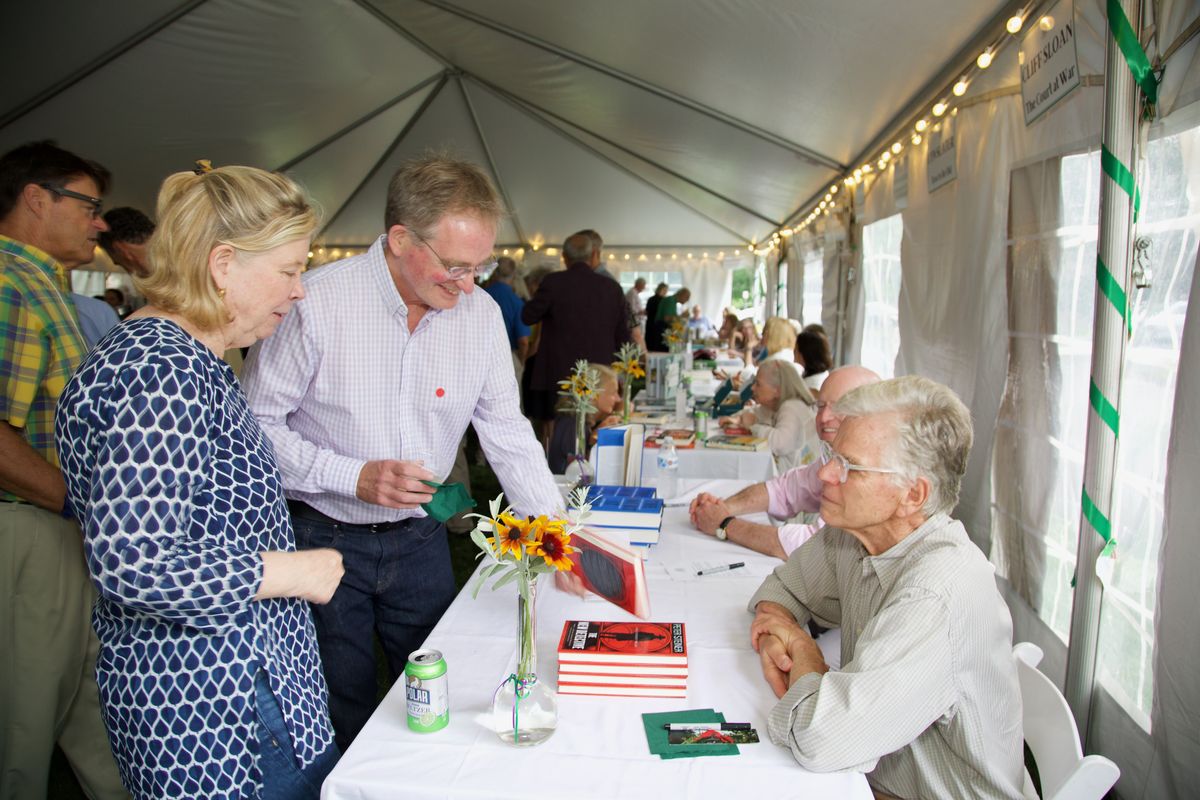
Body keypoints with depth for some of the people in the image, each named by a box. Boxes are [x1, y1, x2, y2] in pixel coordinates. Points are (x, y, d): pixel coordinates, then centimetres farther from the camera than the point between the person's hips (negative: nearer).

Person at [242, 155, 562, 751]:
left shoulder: (480, 312, -6)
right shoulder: (316, 301, -19)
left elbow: (506, 430, -2)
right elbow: (255, 425, -13)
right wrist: (354, 477, -24)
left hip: (420, 539, 4)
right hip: (322, 539, -3)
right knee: (339, 723, 14)